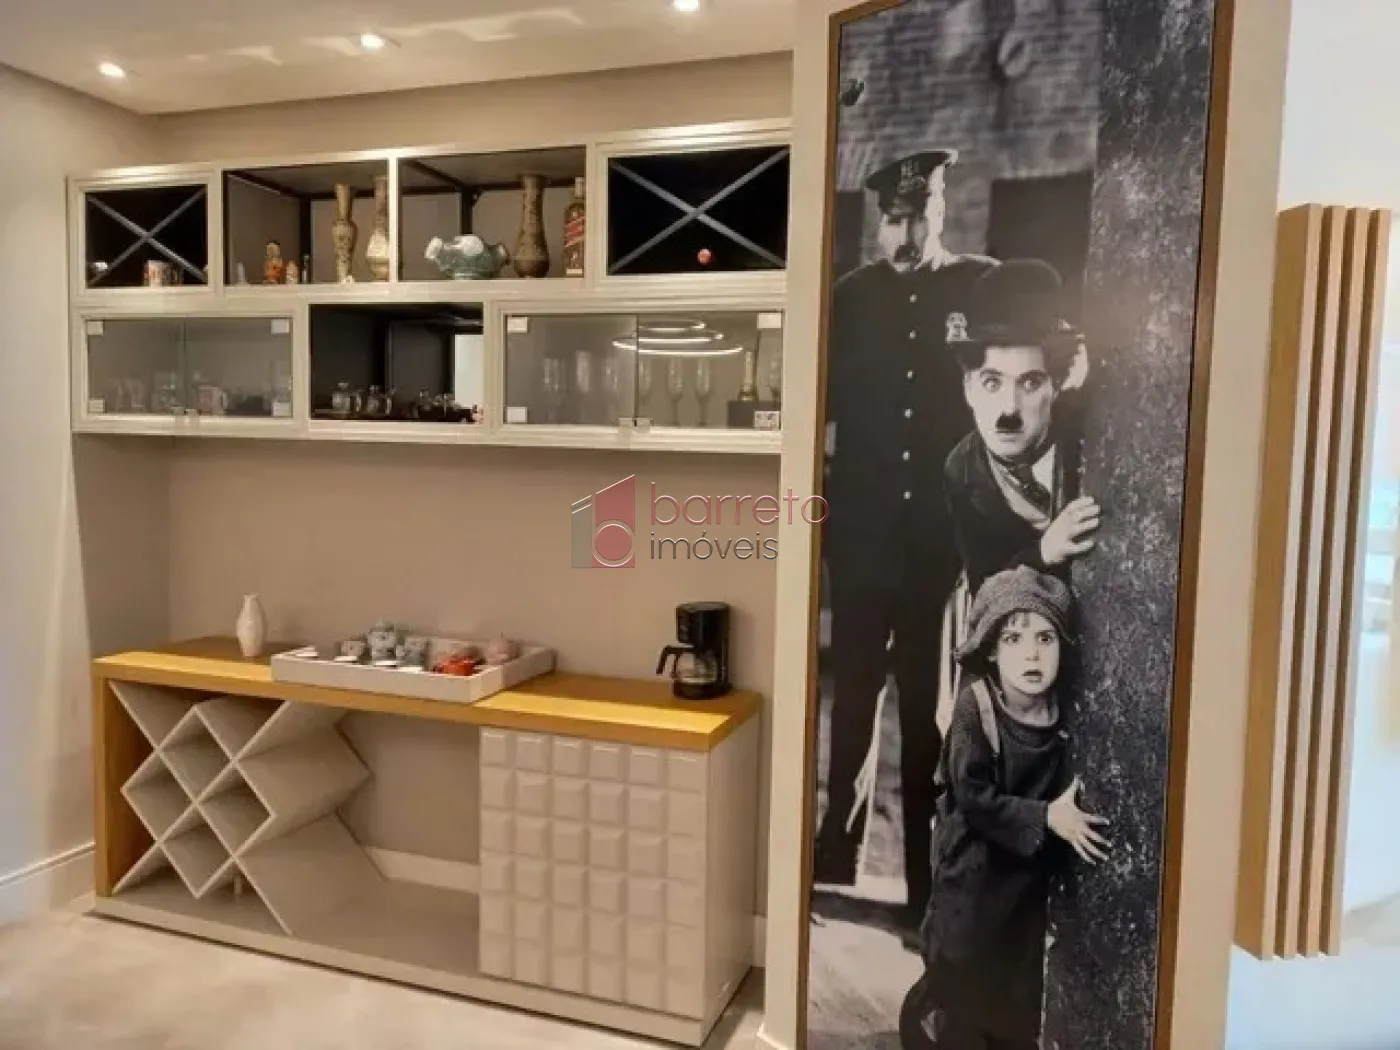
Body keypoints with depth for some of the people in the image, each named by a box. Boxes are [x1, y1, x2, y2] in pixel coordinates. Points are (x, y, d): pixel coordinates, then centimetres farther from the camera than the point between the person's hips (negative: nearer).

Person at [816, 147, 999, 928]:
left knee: (933, 710, 9)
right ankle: (838, 856, 26)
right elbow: (826, 401, 5)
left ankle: (926, 877, 23)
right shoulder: (855, 295, 5)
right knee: (852, 699, 10)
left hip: (947, 537, -1)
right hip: (865, 532, 2)